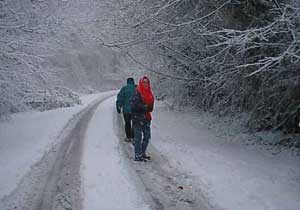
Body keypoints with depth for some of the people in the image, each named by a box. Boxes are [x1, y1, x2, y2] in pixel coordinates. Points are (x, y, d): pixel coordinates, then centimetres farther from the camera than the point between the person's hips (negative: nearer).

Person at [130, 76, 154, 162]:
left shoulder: (149, 93, 12)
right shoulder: (137, 92, -11)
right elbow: (133, 105, -18)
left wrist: (149, 108, -3)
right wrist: (144, 107, -18)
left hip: (146, 118, 8)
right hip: (138, 118, -8)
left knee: (147, 136, 14)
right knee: (138, 137, -5)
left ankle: (142, 153, 27)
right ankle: (137, 155, -1)